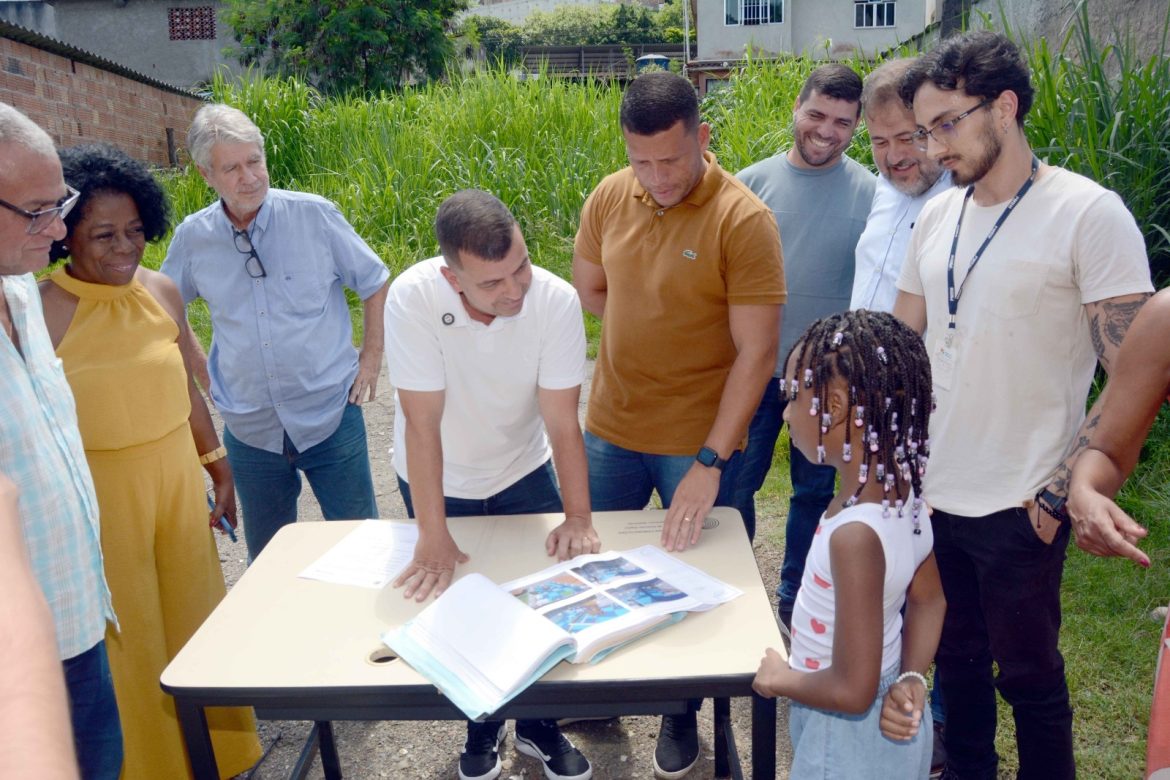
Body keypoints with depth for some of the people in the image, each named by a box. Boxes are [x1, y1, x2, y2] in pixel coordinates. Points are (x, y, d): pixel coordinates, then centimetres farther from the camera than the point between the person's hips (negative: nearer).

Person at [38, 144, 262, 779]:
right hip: (100, 494, -5)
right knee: (128, 637, 9)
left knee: (195, 615, 17)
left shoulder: (161, 292, 1)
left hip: (179, 481, 5)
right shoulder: (41, 310, -14)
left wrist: (219, 469, 14)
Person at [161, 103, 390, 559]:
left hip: (331, 416, -2)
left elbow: (375, 283, 3)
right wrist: (203, 376, 8)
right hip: (249, 430, 3)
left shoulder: (314, 215, -7)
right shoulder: (192, 238, 0)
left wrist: (371, 359, -1)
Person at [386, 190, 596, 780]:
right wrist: (432, 535, -27)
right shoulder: (413, 298, -32)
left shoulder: (556, 300, -28)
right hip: (440, 481, -1)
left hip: (523, 472, 2)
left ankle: (538, 725, 35)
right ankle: (483, 728, 39)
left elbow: (562, 422, -23)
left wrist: (578, 517, -27)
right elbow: (422, 422, -29)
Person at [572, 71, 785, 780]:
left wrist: (710, 462, -23)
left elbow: (756, 352, -19)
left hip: (699, 441, -4)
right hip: (610, 429, 5)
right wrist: (652, 332, 0)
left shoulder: (744, 220, -17)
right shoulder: (610, 197, -3)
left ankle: (682, 713, 38)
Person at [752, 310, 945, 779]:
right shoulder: (903, 491, -10)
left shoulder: (855, 535, -34)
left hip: (848, 741, -7)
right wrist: (911, 679, -1)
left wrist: (780, 678, -12)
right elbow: (928, 600, 6)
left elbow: (851, 691, -29)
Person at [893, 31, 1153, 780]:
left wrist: (1058, 491, -16)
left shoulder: (1089, 214, -12)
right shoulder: (936, 216, 6)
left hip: (1018, 507, -5)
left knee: (1029, 676, 12)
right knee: (956, 661, 20)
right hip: (931, 492, 5)